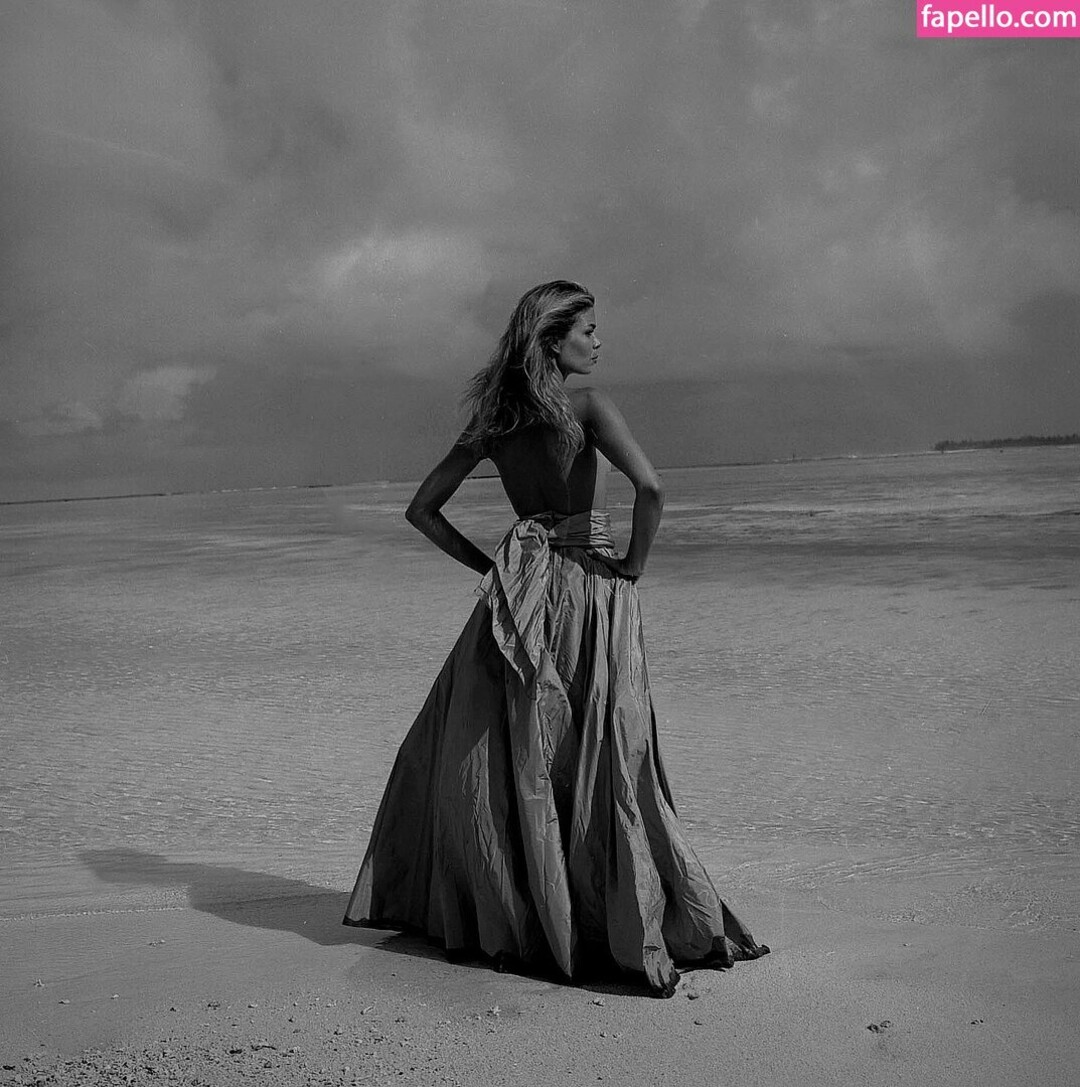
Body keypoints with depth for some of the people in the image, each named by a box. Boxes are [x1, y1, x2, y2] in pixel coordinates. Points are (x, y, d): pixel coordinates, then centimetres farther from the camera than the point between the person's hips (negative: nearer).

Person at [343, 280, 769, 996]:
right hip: (591, 588, -4)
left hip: (521, 592, 5)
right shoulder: (585, 405, -8)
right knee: (602, 767, 0)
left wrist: (487, 566, 13)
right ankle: (640, 933, 9)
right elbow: (650, 487, -24)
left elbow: (422, 509, 12)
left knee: (471, 750, 16)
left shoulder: (492, 421, 7)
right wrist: (635, 564, -9)